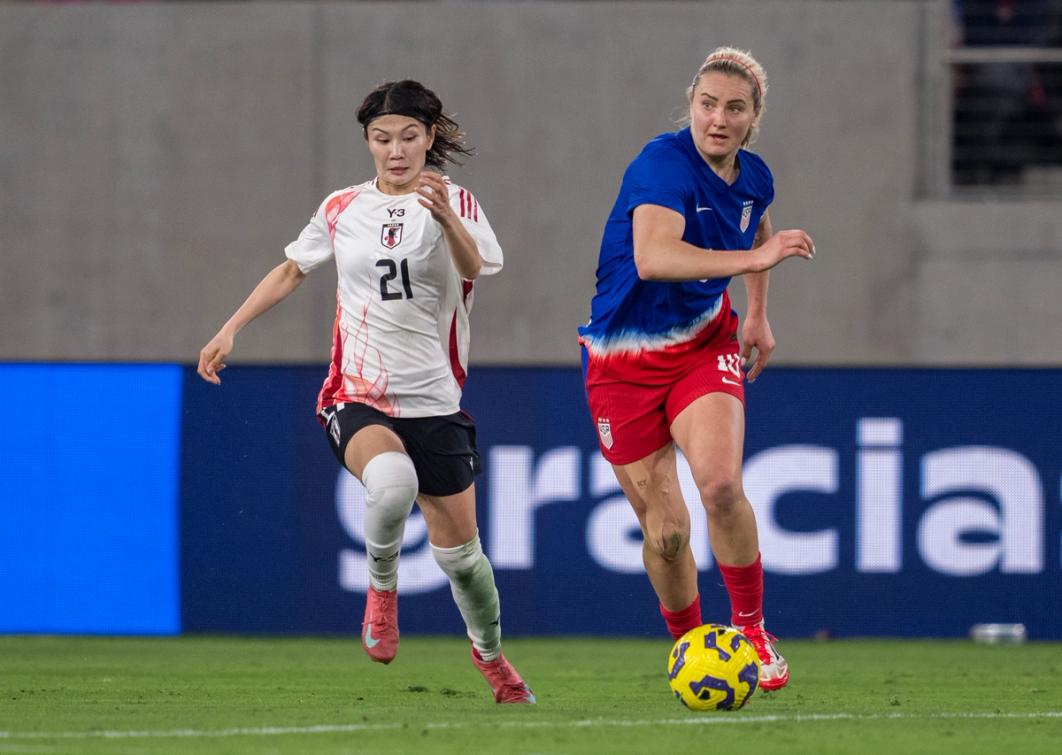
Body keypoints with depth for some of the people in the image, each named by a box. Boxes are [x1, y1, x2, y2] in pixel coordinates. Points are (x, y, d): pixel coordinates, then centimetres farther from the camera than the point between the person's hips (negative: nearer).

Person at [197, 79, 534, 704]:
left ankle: (490, 653, 34)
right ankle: (382, 588, -7)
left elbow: (475, 266, -23)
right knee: (392, 479, -35)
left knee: (459, 551, 4)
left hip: (433, 401, 0)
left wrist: (446, 217, -43)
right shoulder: (343, 209, 6)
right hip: (356, 397, 0)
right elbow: (292, 271, 22)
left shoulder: (454, 202, -2)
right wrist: (229, 331, 15)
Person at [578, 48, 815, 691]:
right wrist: (752, 258, -49)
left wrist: (758, 314, 22)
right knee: (667, 531, -3)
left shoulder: (754, 178, -1)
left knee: (720, 483, -24)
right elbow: (653, 257, -42)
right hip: (624, 364, -3)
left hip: (704, 343, 3)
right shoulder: (664, 165, -22)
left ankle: (751, 630, -6)